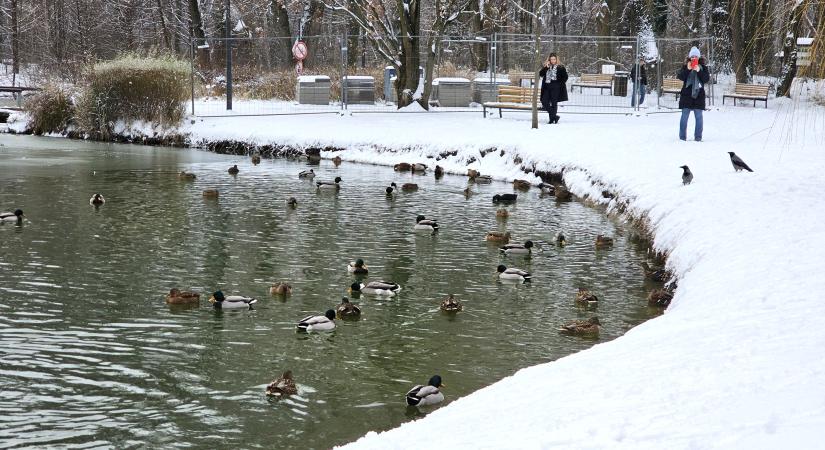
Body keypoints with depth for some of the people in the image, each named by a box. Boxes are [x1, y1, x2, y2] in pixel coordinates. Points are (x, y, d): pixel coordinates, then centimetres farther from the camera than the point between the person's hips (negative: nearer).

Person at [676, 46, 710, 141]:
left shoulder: (703, 67, 6)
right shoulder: (685, 66, 6)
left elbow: (706, 79, -4)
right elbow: (680, 77, -6)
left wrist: (699, 71, -17)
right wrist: (687, 69, -18)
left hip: (698, 95, 0)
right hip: (687, 94, 0)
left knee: (698, 116, 0)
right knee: (684, 116, 1)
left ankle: (698, 136, 6)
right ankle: (682, 136, 7)